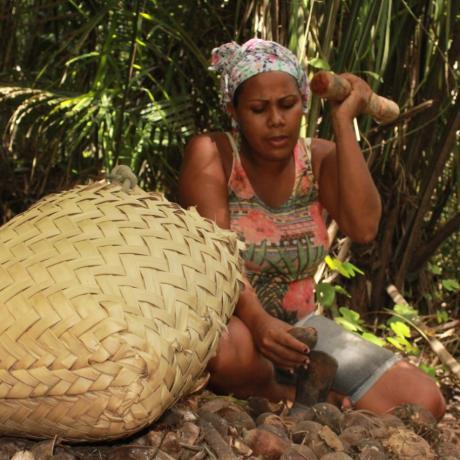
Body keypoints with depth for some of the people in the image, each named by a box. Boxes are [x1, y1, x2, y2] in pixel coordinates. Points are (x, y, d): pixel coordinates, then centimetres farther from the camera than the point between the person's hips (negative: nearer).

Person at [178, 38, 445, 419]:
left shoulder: (320, 159, 2)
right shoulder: (212, 154, -10)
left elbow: (364, 227, -17)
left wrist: (344, 121, -16)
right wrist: (258, 321, -40)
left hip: (297, 326, 3)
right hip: (228, 320, -3)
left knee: (422, 400, -12)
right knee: (227, 347, -42)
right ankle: (277, 394, -7)